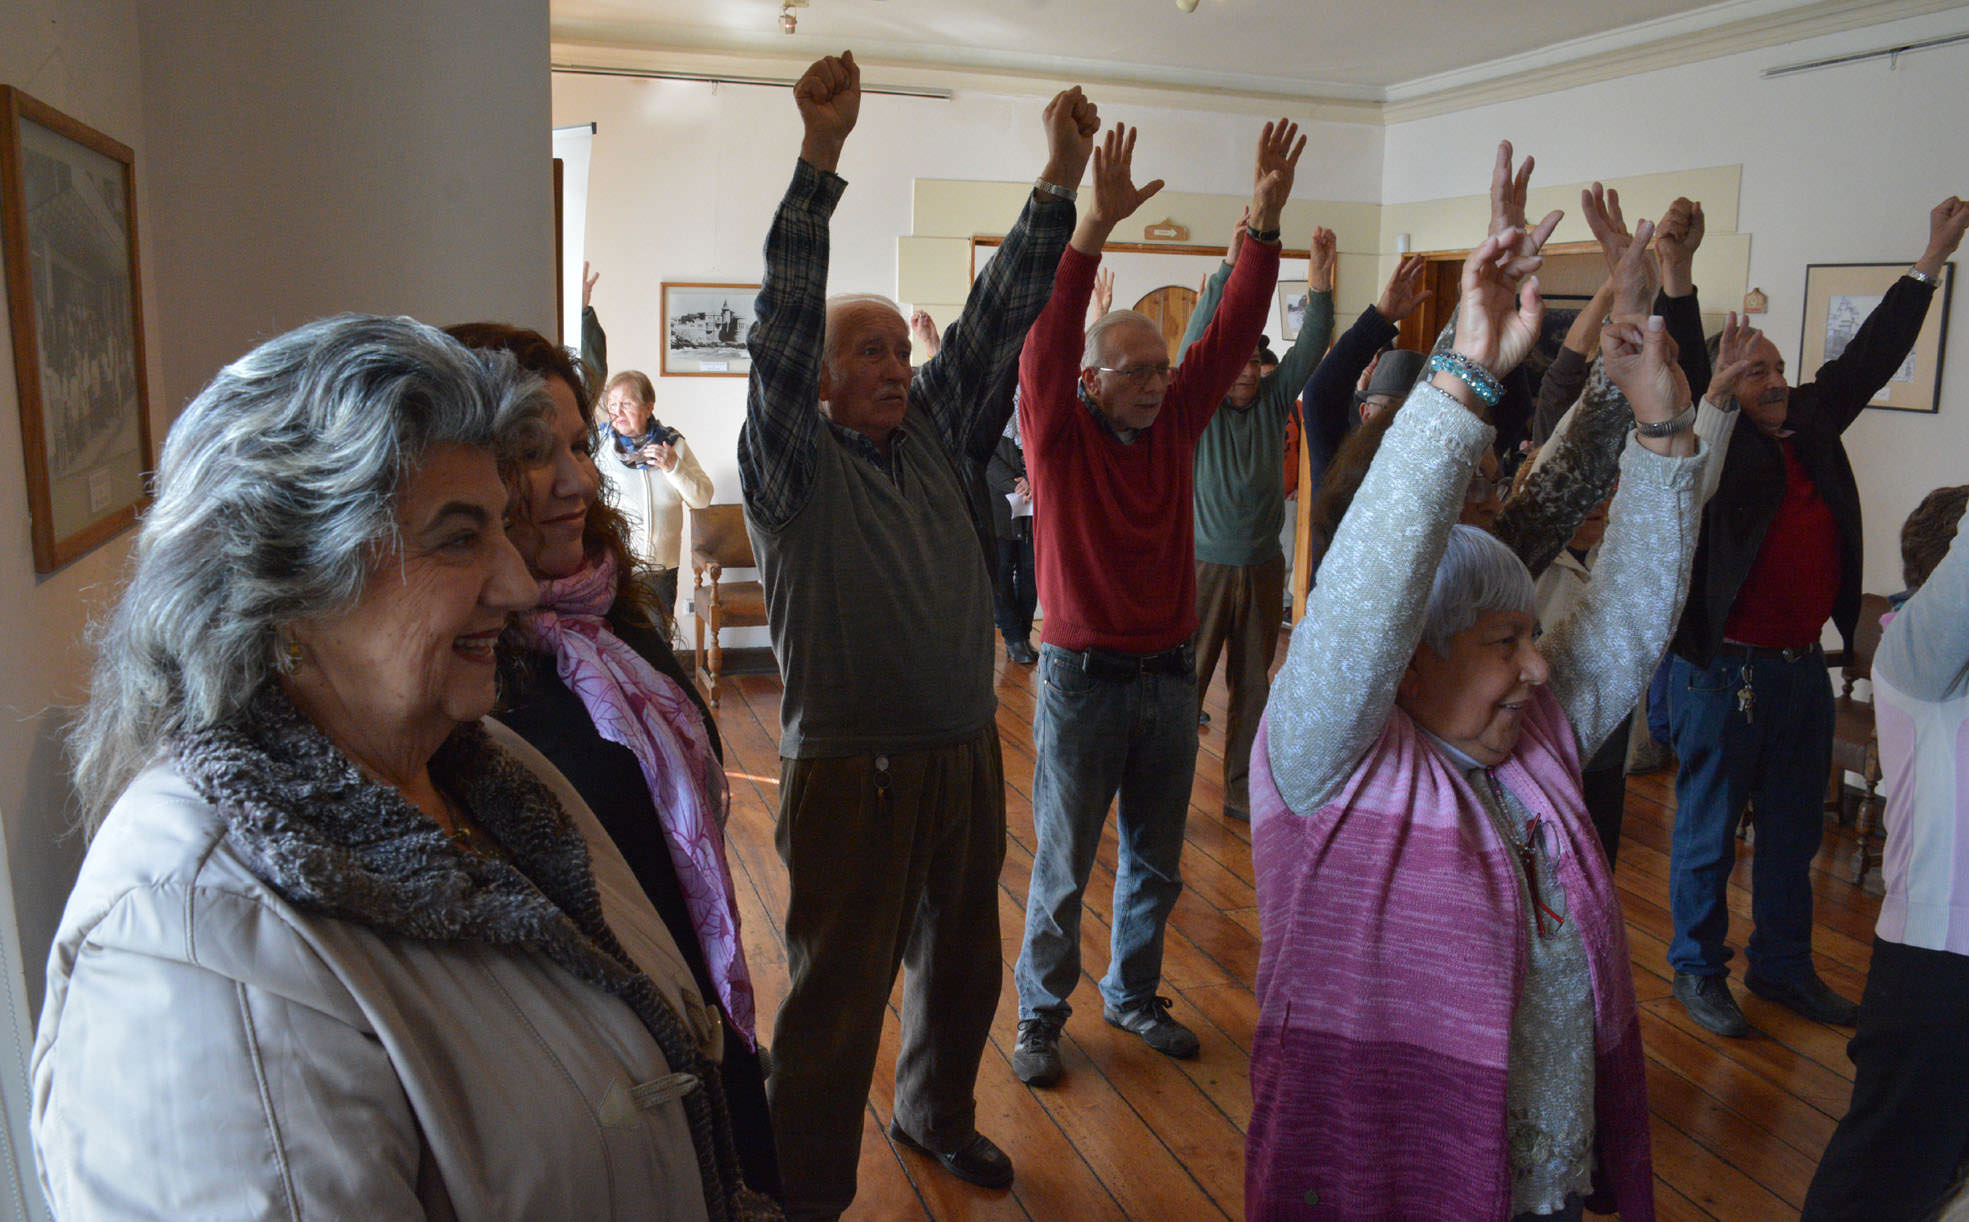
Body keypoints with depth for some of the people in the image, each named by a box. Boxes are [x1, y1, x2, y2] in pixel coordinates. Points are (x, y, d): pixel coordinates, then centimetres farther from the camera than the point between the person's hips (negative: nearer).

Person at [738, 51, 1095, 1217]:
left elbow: (996, 319, 4)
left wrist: (1062, 180, -3)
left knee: (964, 961, 21)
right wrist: (822, 154, -28)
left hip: (966, 749, 6)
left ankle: (938, 1112, 44)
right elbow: (784, 323, -20)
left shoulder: (929, 432, 8)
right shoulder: (793, 462, -8)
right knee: (840, 990, 4)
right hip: (854, 764, -6)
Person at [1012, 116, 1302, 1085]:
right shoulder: (1059, 434, -8)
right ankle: (1041, 1016, 23)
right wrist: (1097, 225, -33)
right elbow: (1048, 336, -24)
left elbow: (1234, 330, -1)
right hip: (1083, 677, -5)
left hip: (1169, 674, 5)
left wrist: (1265, 221, -11)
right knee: (1062, 867, 6)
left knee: (1156, 861, 16)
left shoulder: (1173, 423, 4)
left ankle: (1133, 994, 35)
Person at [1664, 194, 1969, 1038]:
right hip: (1725, 668, -7)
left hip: (1803, 665, 7)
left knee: (1793, 829, 16)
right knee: (1709, 827, 5)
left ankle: (1782, 967, 31)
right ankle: (1697, 968, 20)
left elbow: (1870, 356, 18)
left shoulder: (1813, 422, 11)